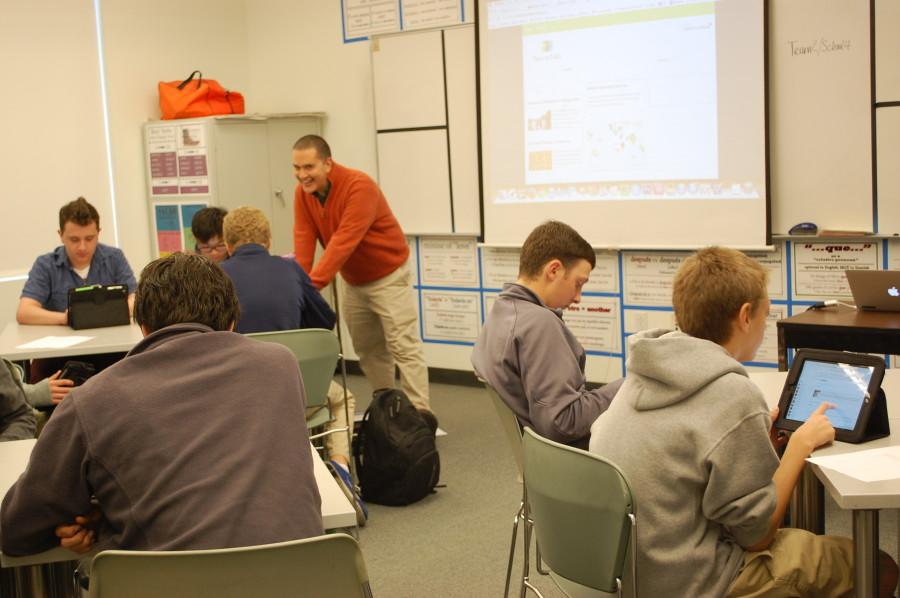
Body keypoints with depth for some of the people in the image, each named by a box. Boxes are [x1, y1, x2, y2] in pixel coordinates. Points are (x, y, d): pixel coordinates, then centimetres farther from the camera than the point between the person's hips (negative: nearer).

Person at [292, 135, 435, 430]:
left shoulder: (359, 186, -26)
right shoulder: (303, 192, -5)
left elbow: (343, 242, -34)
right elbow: (303, 241, -12)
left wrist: (312, 285, -39)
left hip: (388, 276, -7)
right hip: (353, 281, 7)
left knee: (403, 345, -11)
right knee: (367, 348, 13)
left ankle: (420, 412, -11)